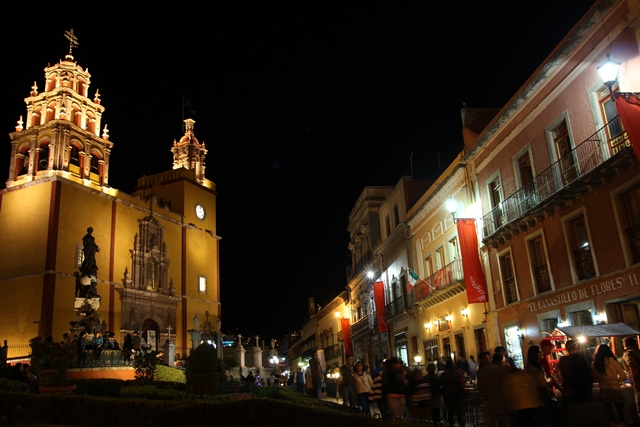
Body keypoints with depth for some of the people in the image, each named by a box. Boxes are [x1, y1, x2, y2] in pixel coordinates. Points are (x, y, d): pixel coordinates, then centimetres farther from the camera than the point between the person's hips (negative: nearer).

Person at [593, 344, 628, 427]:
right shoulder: (612, 361, -7)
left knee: (610, 414, 13)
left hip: (603, 392, 2)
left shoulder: (595, 364, -1)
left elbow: (596, 378, 7)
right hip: (615, 390, -2)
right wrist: (615, 379, 11)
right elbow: (623, 376, -6)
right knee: (621, 415, 7)